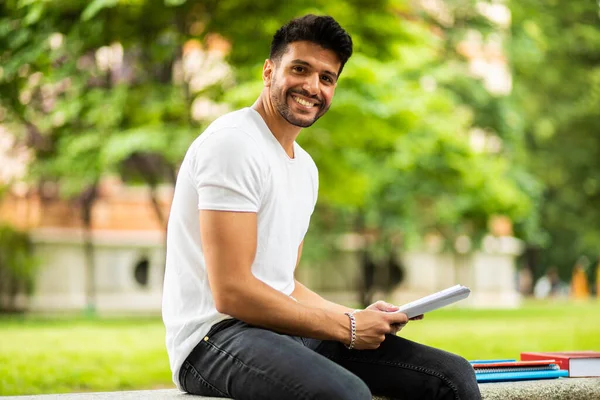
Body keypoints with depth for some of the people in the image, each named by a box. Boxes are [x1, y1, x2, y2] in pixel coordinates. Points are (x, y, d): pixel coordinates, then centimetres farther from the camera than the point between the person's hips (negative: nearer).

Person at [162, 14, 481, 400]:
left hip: (285, 329, 9)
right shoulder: (233, 144, -12)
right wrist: (346, 328, -12)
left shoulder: (305, 167, 18)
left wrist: (358, 316, 5)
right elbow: (232, 292, -19)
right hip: (215, 338, -9)